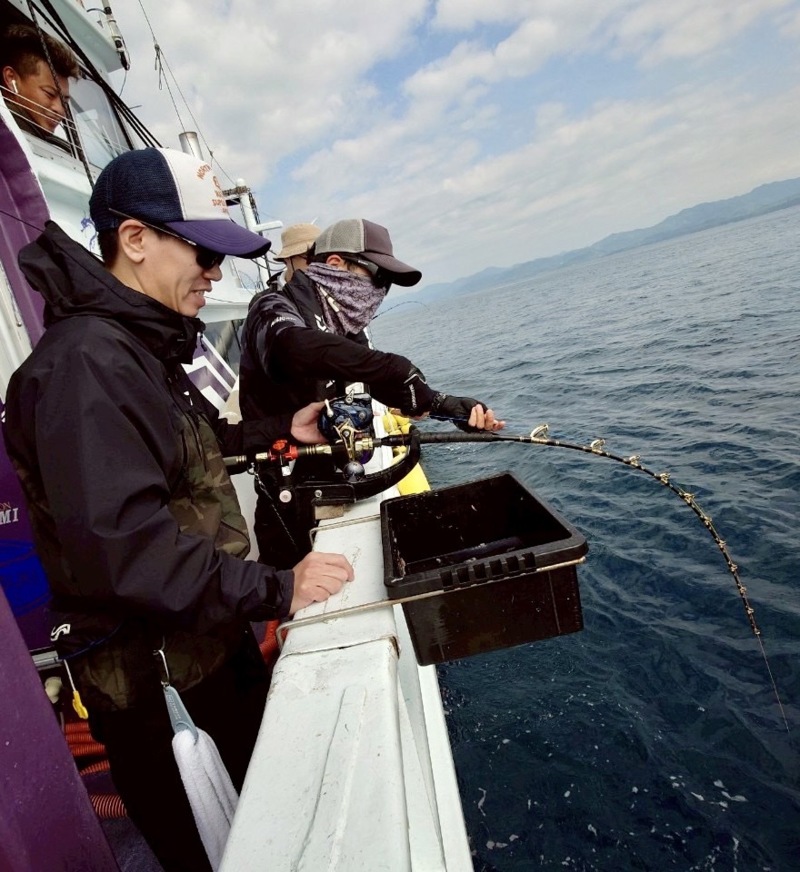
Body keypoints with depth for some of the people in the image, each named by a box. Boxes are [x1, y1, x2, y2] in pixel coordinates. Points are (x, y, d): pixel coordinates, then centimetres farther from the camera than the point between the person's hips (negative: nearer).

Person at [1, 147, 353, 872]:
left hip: (211, 618, 10)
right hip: (146, 656, -9)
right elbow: (119, 540, -33)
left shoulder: (146, 345, 8)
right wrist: (273, 590, -30)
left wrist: (278, 430, 9)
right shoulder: (85, 362, -25)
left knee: (262, 760, 28)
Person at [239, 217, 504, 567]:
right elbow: (294, 346, -39)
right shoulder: (274, 310, -16)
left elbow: (388, 384, 5)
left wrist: (454, 407, -11)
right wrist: (395, 369, -47)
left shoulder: (345, 329, 7)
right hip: (291, 497, -7)